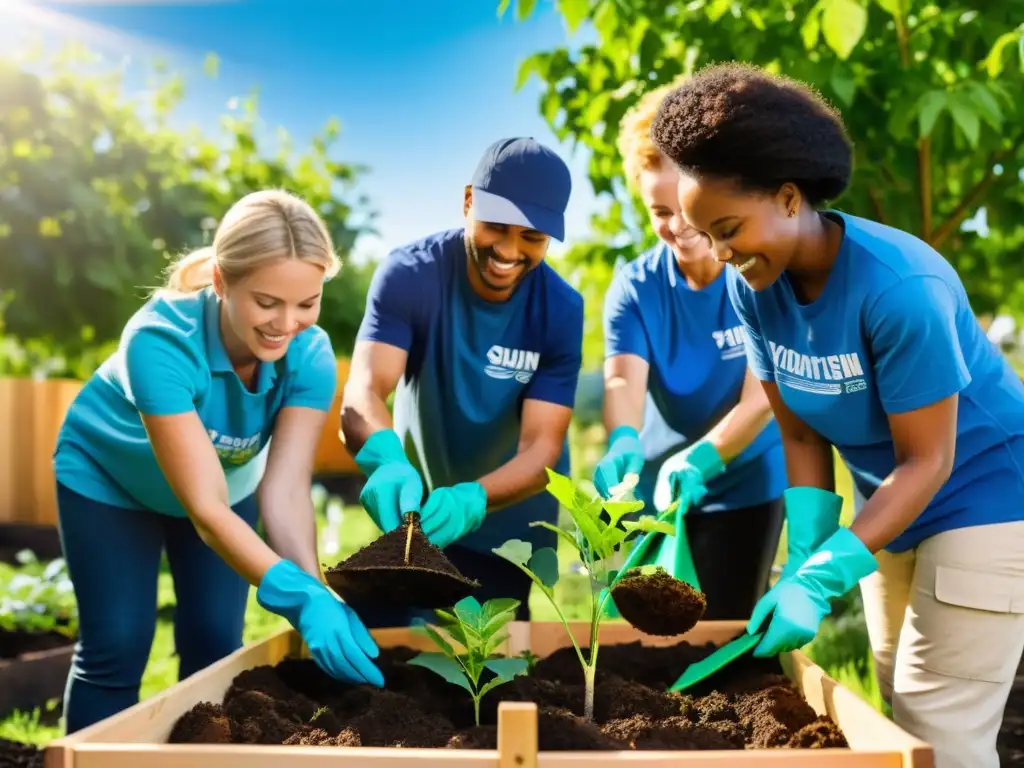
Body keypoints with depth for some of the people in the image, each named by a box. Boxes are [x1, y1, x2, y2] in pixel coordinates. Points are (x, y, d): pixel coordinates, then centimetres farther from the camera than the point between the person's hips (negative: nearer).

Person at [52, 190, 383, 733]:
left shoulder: (310, 356, -29)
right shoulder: (162, 341, -40)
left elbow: (285, 490, -32)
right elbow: (206, 508, -42)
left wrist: (316, 593, -49)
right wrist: (301, 599, -53)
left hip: (230, 478, 4)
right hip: (107, 477, -3)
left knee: (216, 649, 6)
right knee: (116, 650, -3)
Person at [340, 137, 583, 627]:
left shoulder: (561, 310, -20)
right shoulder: (408, 273, -21)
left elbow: (542, 446, -25)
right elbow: (363, 392, -33)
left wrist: (471, 500, -45)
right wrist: (387, 462, -56)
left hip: (508, 528, 0)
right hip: (415, 507, 0)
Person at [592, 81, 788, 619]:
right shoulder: (634, 286, -8)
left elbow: (761, 398, -22)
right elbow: (623, 378, -24)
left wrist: (700, 459, -40)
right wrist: (623, 443, -46)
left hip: (745, 487, -3)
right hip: (658, 490, 3)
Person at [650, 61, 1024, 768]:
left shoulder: (899, 286, -30)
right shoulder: (752, 288, -11)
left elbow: (927, 461, -25)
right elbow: (802, 435, -5)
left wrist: (822, 578, -30)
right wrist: (805, 561, -16)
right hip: (891, 503, 7)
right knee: (900, 710, 15)